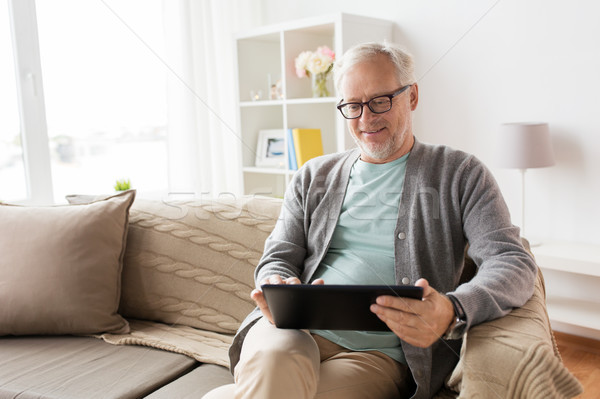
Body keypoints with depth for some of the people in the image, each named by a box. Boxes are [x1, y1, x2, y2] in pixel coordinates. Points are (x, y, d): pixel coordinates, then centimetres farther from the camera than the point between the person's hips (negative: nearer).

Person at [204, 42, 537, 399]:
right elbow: (278, 259, 14)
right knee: (273, 361, -36)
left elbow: (514, 262, -4)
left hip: (381, 352, -2)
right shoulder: (314, 176, 17)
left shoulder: (460, 174, 8)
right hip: (297, 332, 3)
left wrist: (453, 312, -26)